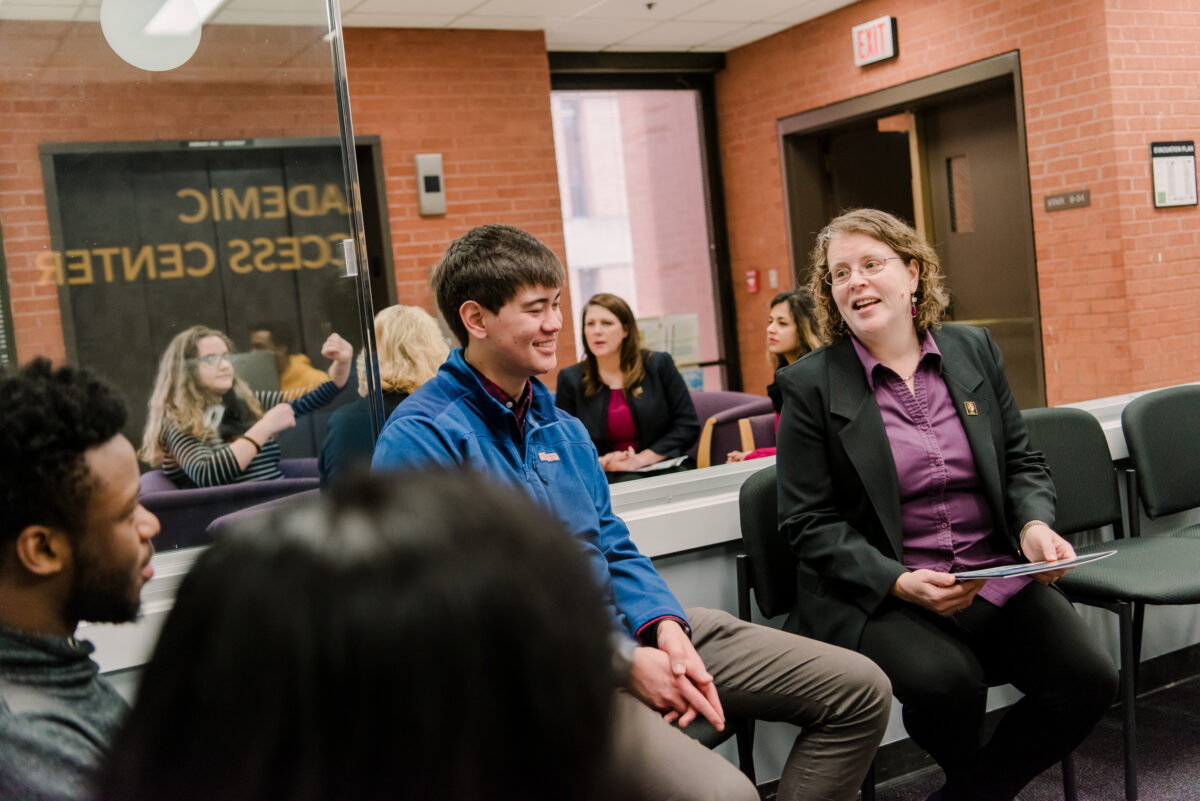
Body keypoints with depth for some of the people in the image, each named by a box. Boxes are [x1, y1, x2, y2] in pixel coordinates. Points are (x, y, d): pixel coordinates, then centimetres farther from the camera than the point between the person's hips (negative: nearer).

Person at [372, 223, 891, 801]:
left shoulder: (562, 428, 15)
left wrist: (664, 626, -5)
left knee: (859, 691, 4)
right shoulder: (422, 439, -12)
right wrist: (621, 661, -19)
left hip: (629, 629, 8)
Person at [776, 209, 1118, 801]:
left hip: (997, 575, 4)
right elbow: (809, 522, -5)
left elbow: (1022, 462, 16)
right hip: (878, 593, -4)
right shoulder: (811, 385, -3)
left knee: (1088, 678, -17)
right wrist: (900, 583, -18)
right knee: (945, 680, -30)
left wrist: (1034, 525, -6)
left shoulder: (974, 350, 10)